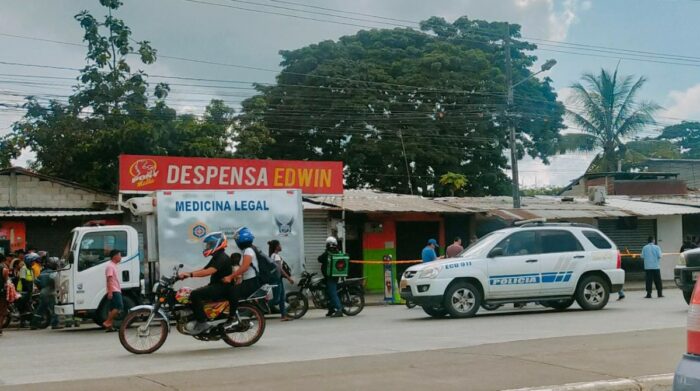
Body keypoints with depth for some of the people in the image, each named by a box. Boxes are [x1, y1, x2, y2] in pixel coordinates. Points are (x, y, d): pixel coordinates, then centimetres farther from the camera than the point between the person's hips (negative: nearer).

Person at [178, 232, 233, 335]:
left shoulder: (222, 258, -16)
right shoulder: (216, 258, 18)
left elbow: (209, 271, -29)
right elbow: (203, 269, 15)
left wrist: (190, 274, -33)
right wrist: (186, 274, 3)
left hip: (222, 288, -11)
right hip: (215, 286, 11)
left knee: (195, 295, -26)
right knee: (192, 295, 4)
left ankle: (202, 323, -22)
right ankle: (197, 319, 7)